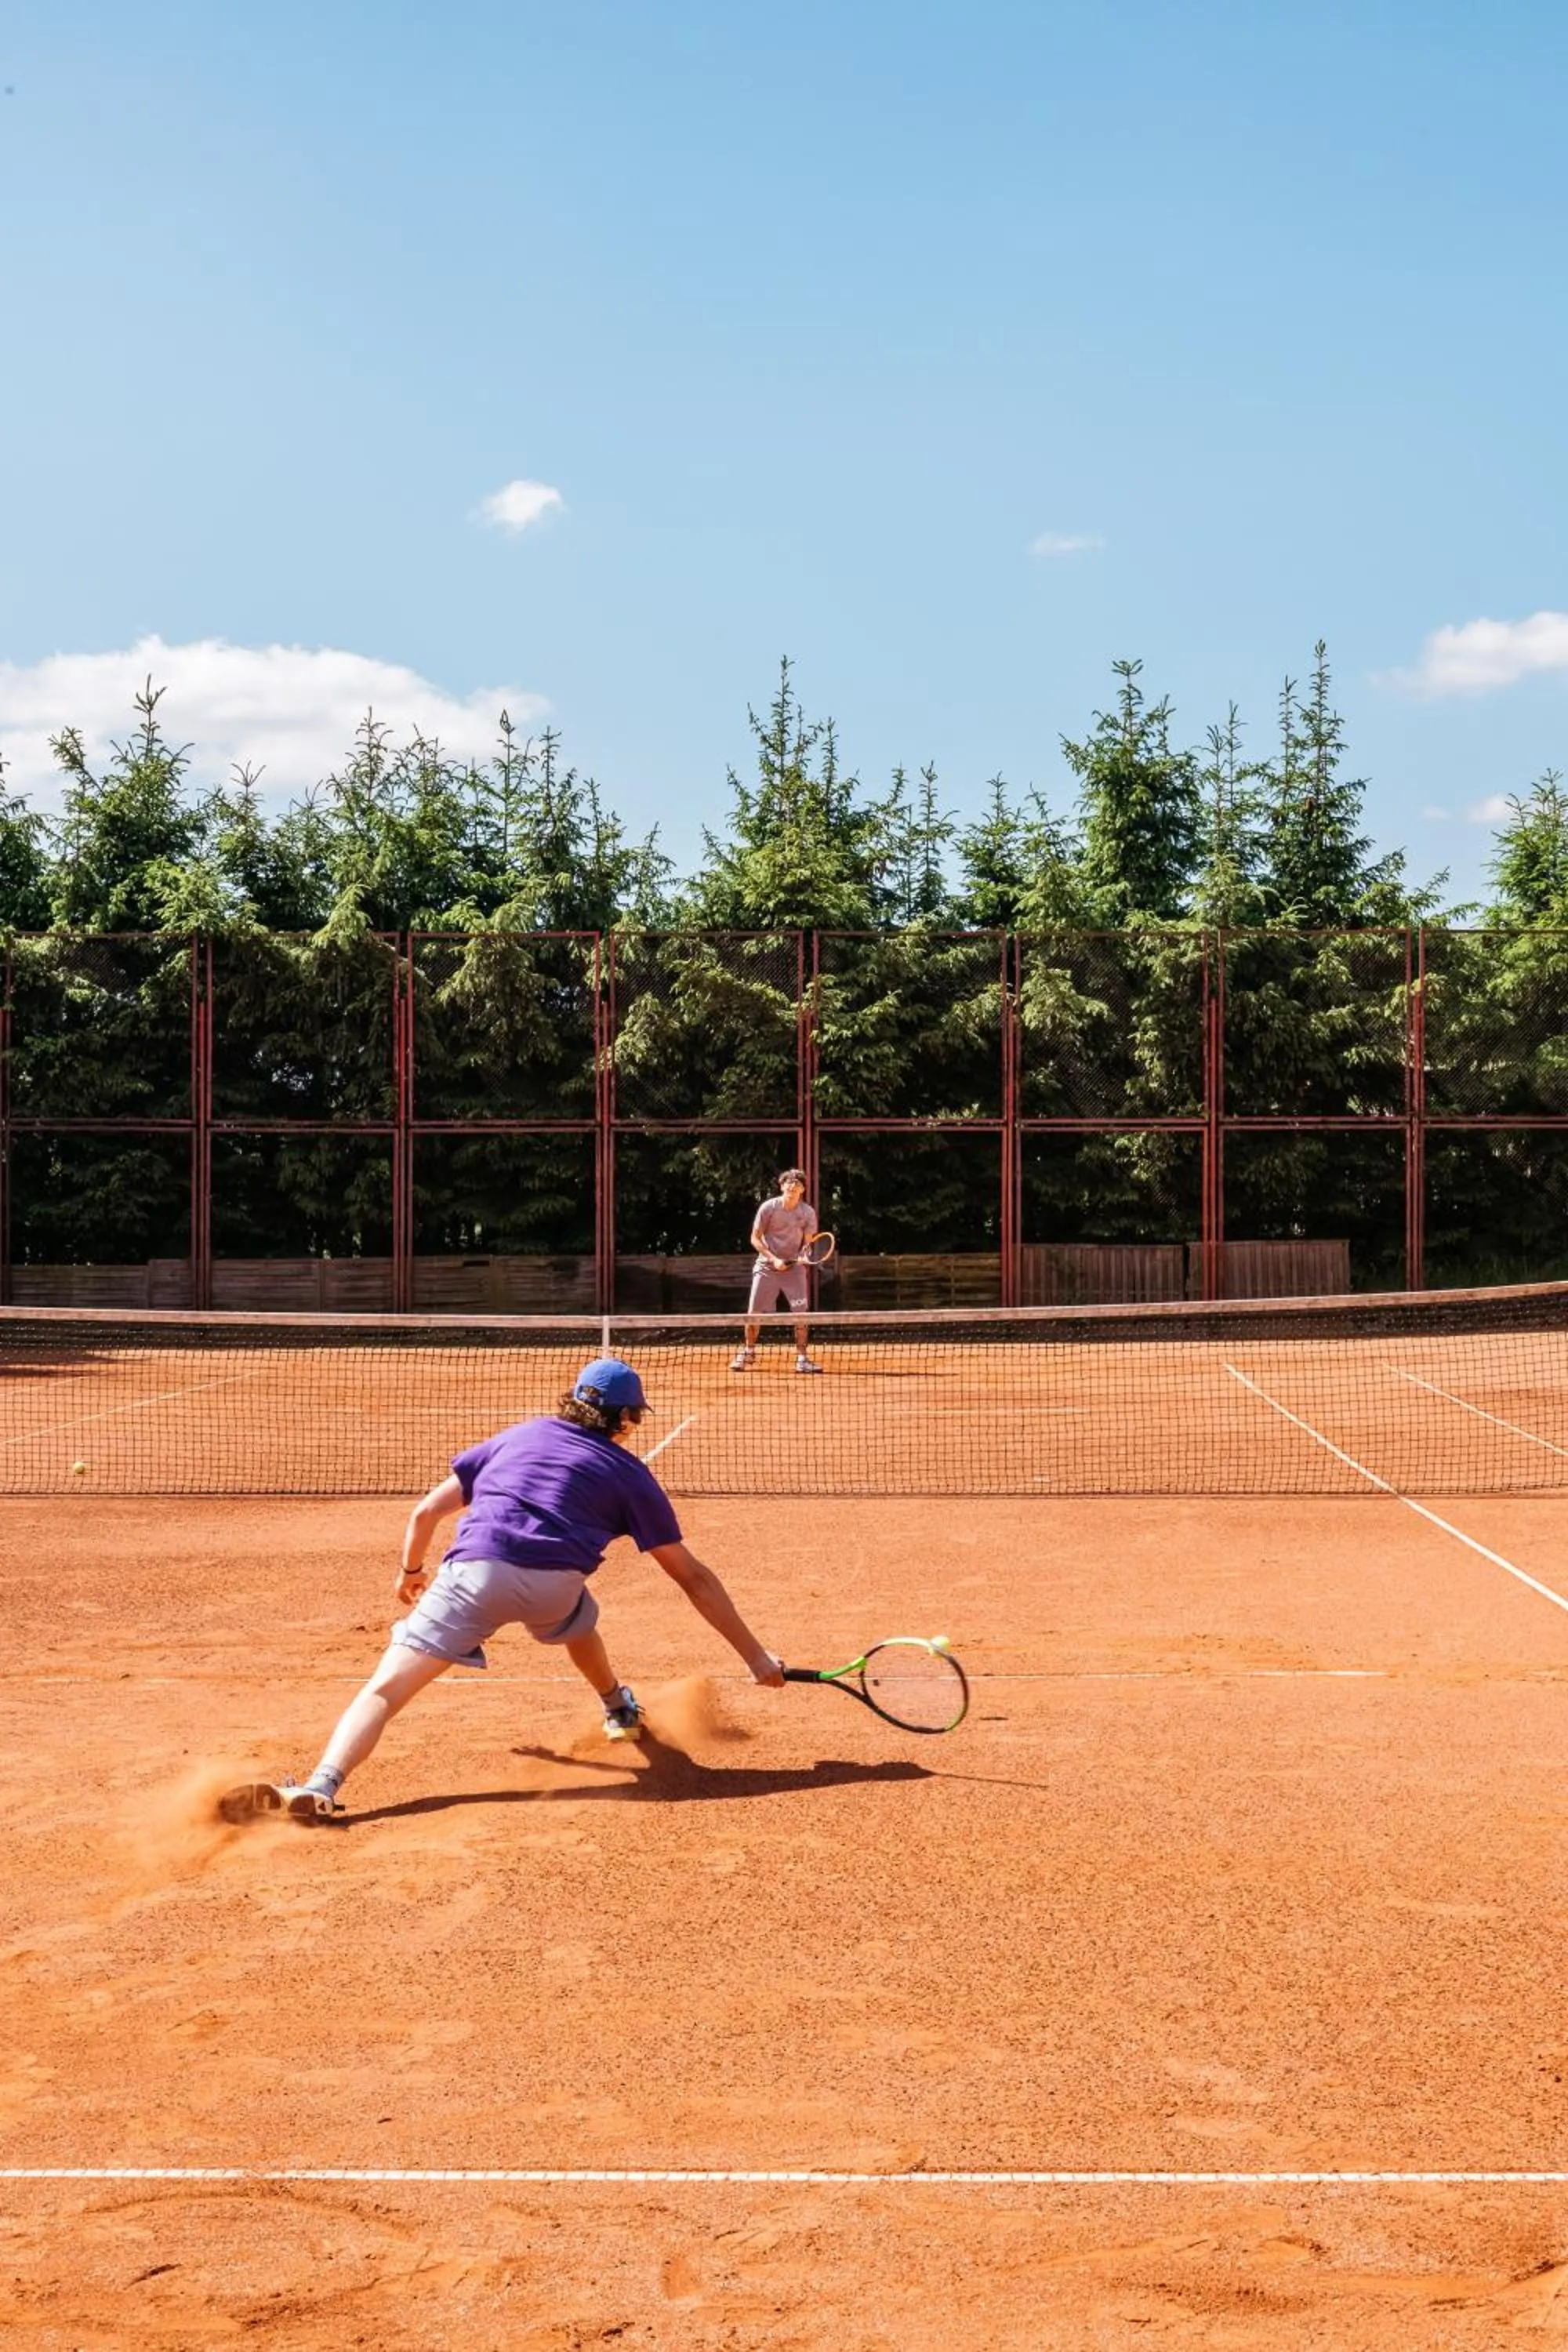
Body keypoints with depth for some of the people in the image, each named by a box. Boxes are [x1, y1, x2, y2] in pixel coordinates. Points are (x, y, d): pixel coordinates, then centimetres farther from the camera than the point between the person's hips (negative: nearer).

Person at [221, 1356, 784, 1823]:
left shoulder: (519, 1435, 29)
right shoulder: (631, 1475, 23)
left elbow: (426, 1511, 28)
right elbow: (693, 1577, 20)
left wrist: (411, 1571, 47)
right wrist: (757, 1657, 25)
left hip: (474, 1571, 0)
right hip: (555, 1583, 0)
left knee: (385, 1689, -8)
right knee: (577, 1622, 37)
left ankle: (320, 1787, -30)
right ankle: (620, 1710, 57)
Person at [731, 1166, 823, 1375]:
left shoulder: (808, 1213, -4)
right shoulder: (768, 1208, -8)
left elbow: (807, 1243, 3)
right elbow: (755, 1239, -4)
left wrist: (802, 1256, -20)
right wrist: (774, 1259, -15)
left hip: (794, 1267, 1)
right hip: (767, 1266, -1)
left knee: (801, 1313, -10)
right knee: (754, 1313, -2)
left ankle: (802, 1359, -1)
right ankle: (748, 1354, 19)